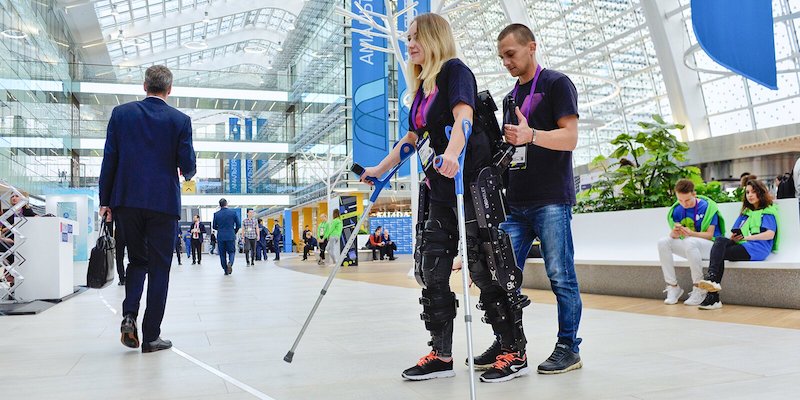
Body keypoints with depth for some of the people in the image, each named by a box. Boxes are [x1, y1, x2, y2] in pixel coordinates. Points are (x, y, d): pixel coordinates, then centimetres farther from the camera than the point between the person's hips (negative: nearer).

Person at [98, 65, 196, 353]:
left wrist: (105, 200, 7)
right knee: (159, 268, 5)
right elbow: (188, 166, -4)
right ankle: (151, 336, 7)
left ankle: (129, 315, 2)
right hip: (163, 202, -2)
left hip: (127, 200, 3)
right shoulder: (180, 120, -2)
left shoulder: (121, 113, 4)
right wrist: (187, 173, 21)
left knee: (137, 260, 20)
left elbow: (109, 159, 2)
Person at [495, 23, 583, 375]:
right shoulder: (510, 97, 21)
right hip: (515, 201, 7)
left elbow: (570, 137, -11)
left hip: (551, 200, -7)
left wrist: (531, 135, -27)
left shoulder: (556, 84, 0)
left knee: (560, 276, -2)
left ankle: (568, 348, 9)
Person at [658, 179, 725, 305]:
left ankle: (699, 289, -24)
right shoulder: (677, 210, 1)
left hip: (710, 245, -5)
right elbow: (673, 235, -1)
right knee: (663, 242, -18)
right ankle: (673, 287, -15)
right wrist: (674, 233, -27)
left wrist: (690, 233, -34)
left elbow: (709, 235, -15)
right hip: (689, 247, 5)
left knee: (690, 242, -37)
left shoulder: (707, 207, -12)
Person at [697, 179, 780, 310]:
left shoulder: (768, 211, 12)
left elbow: (770, 234, -5)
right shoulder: (745, 212, 31)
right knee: (721, 240, -26)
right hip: (741, 246, 5)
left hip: (757, 248, -5)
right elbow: (734, 233, 22)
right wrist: (734, 237, -1)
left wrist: (747, 237, -10)